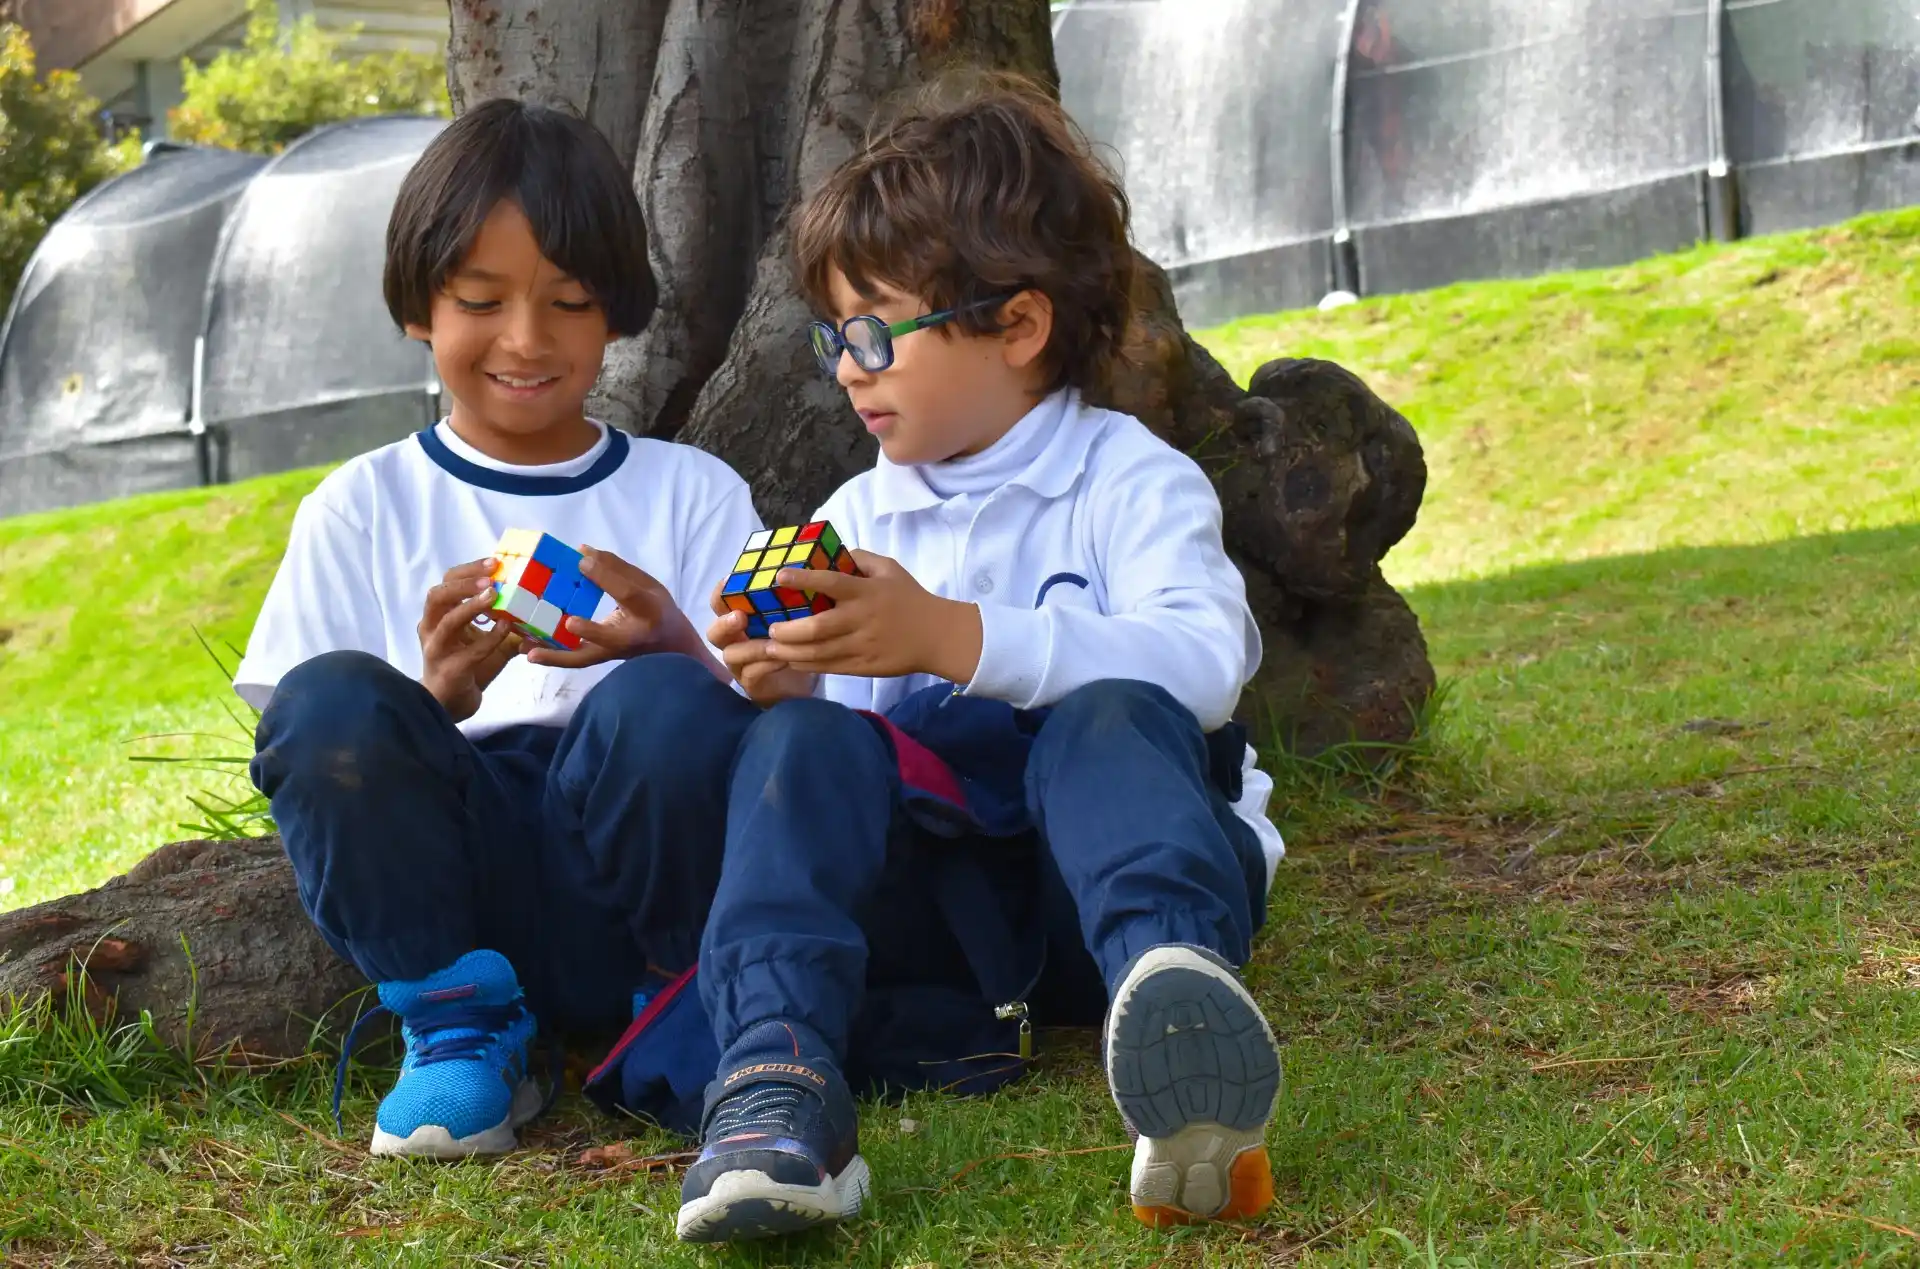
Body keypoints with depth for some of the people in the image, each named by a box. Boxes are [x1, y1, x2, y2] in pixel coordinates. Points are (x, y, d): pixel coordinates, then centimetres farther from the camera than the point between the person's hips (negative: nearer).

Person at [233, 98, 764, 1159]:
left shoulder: (693, 494, 14)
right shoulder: (362, 508, 13)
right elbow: (322, 756, 5)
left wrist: (678, 659, -18)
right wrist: (435, 701, -17)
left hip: (634, 896, 0)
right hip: (447, 906, 0)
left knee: (658, 703, -31)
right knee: (329, 697, -28)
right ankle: (458, 1027, -7)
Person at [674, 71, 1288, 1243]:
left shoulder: (1131, 480, 1)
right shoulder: (852, 519, 17)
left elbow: (1199, 667, -19)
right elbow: (836, 720, 11)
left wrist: (955, 637, -30)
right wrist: (786, 687, -14)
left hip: (1098, 881, -3)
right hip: (934, 905, 4)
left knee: (1108, 720, -32)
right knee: (800, 743, -23)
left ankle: (1176, 987, -61)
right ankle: (778, 1078, -42)